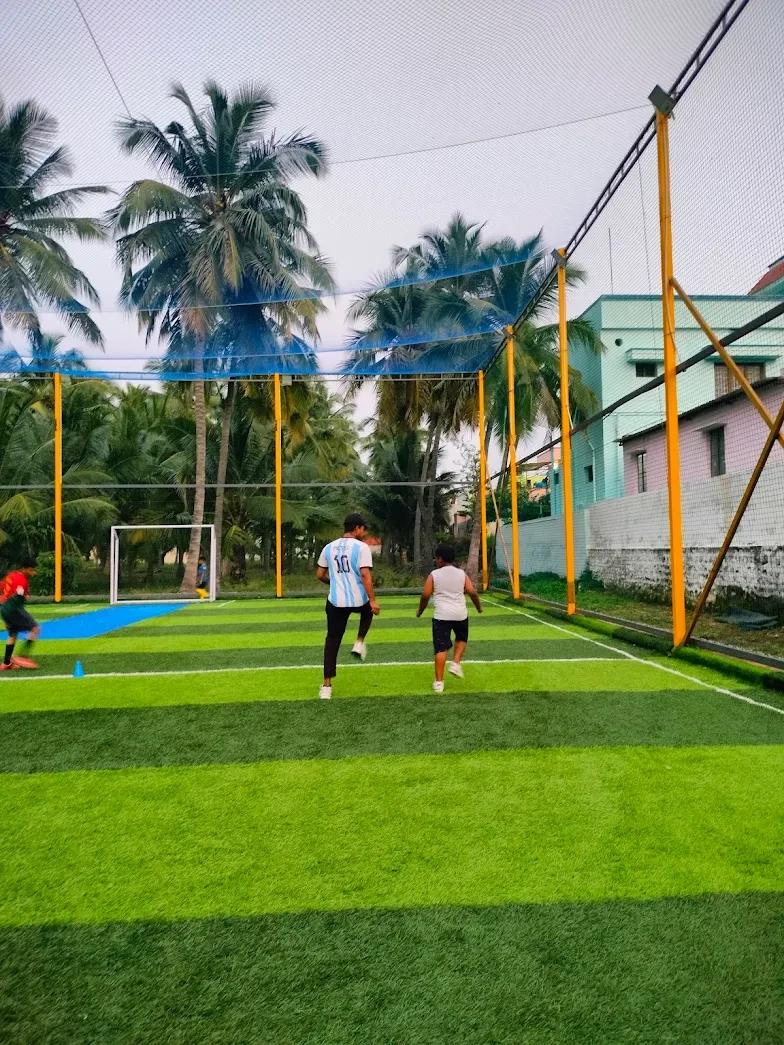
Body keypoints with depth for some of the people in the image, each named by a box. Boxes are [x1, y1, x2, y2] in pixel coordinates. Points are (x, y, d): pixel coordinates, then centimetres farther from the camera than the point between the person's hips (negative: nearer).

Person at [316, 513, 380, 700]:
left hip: (336, 602, 3)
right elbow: (365, 575, -18)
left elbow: (320, 575, 12)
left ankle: (327, 686, 11)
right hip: (359, 600, -3)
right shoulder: (361, 547, -8)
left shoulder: (329, 547, 7)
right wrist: (373, 600, -15)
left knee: (332, 641, 12)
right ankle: (359, 643, 20)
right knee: (369, 608, 35)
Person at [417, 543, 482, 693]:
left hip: (441, 615, -2)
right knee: (461, 639, 29)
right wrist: (479, 607, 15)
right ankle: (456, 663, 9)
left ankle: (439, 682, 1)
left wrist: (420, 610, 14)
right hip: (460, 614, 2)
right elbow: (472, 592, -1)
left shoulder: (434, 575, 0)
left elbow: (425, 595, -2)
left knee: (441, 648, 1)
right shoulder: (462, 574, 6)